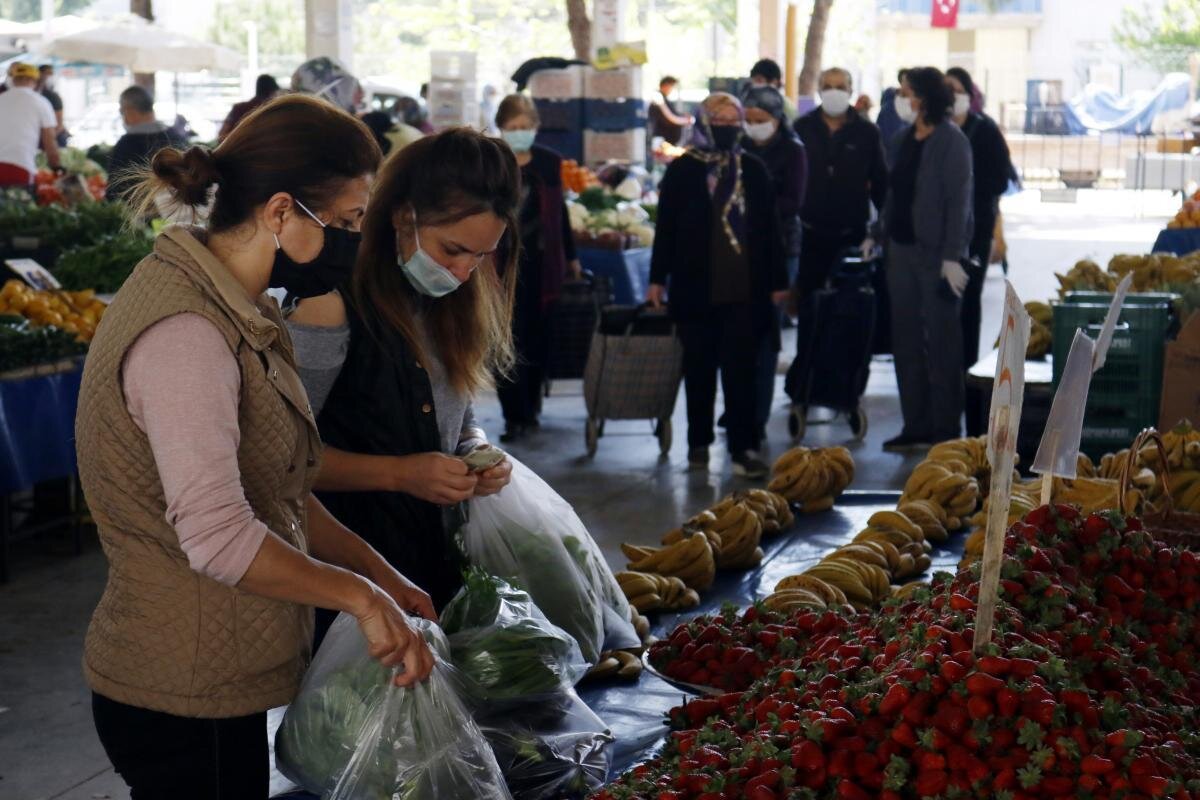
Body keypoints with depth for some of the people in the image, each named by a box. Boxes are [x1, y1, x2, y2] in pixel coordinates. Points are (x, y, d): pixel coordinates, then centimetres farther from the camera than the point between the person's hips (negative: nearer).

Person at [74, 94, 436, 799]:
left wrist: (381, 575, 7)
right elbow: (217, 536, -30)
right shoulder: (183, 335, -24)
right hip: (184, 703, -9)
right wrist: (359, 594, -19)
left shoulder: (233, 310, 8)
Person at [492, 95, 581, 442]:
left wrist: (570, 257, 18)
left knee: (538, 337, 8)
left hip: (541, 263, 3)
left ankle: (530, 405, 25)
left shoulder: (549, 162, 5)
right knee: (509, 339, -4)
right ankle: (516, 416, 1)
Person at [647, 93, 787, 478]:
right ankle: (698, 442, 21)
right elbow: (666, 227, 4)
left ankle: (743, 447, -1)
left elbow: (769, 227, 8)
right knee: (699, 367, 9)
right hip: (695, 287, 0)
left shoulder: (754, 169, 6)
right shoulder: (682, 170, 2)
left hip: (745, 288, 0)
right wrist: (658, 279, 1)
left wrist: (777, 280, 6)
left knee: (741, 368, -3)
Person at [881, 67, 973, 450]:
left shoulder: (951, 141, -10)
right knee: (906, 340, 10)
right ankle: (916, 425, 18)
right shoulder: (903, 139, 12)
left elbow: (959, 201, -14)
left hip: (936, 253, -8)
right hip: (902, 248, 8)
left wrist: (952, 256, -19)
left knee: (941, 342, 0)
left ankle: (945, 428, 8)